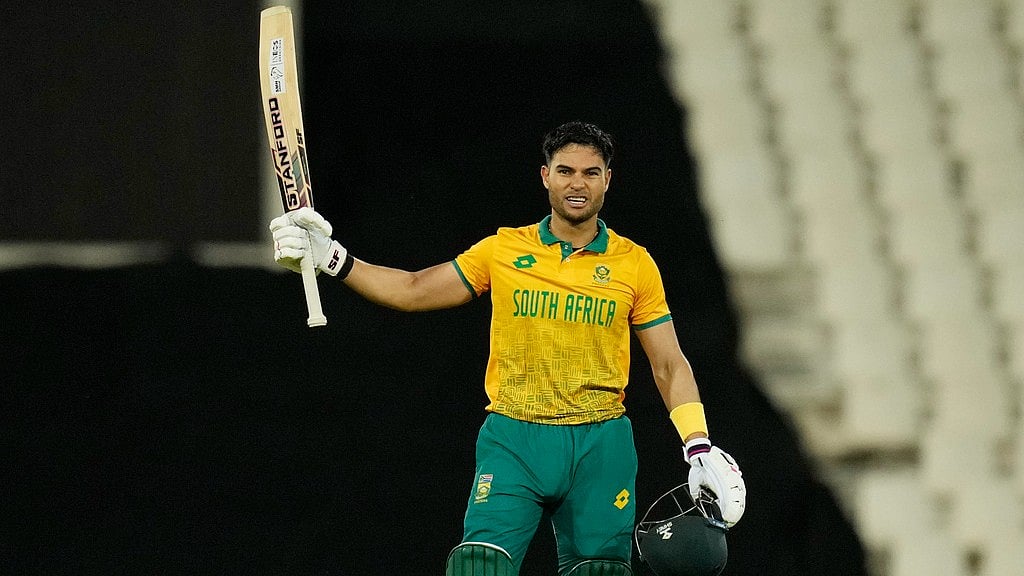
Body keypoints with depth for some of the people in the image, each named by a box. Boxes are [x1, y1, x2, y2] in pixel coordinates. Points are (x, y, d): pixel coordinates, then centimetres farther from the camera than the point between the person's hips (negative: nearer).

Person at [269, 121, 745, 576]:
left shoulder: (634, 263, 6)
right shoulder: (504, 251, 7)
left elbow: (669, 365, 8)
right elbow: (412, 291, 11)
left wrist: (700, 449, -2)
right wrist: (332, 259, -1)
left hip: (599, 447, 0)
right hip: (514, 441, 0)